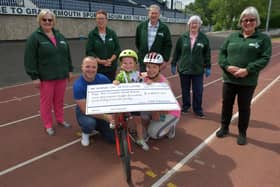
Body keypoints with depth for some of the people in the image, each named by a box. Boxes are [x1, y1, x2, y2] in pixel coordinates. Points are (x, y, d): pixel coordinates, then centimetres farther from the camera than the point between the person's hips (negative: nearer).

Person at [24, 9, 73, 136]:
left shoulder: (59, 36, 11)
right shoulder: (34, 37, -6)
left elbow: (67, 54, 16)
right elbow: (30, 59, -10)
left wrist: (70, 70, 12)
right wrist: (34, 76, -14)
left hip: (61, 75, 5)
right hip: (46, 77, -5)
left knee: (59, 100, 15)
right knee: (46, 101, 6)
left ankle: (60, 120, 33)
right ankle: (48, 125, 20)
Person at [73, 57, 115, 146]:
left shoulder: (103, 79, -14)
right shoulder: (78, 85, -23)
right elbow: (85, 109, -25)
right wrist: (105, 117, -33)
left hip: (102, 110, 3)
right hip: (84, 113, -3)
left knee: (113, 138, -4)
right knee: (89, 123, -38)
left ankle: (98, 127, 26)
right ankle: (85, 133, 0)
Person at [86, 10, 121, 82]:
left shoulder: (112, 33, 8)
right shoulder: (92, 34, 2)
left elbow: (117, 49, 5)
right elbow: (88, 52, -4)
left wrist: (111, 60, -11)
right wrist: (100, 61, -15)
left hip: (111, 68, 2)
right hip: (97, 69, -2)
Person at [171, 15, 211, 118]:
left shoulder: (204, 38, 0)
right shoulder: (183, 37, 1)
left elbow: (207, 54, 3)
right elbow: (176, 52, 5)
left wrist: (208, 67, 1)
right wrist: (173, 64, 5)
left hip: (198, 70, -1)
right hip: (184, 68, 1)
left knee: (198, 91, 3)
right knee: (185, 90, 11)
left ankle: (198, 109, 17)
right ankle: (186, 106, 29)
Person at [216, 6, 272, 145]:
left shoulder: (263, 39, 1)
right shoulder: (233, 36, 8)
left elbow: (265, 58, -8)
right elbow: (222, 53, 4)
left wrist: (247, 70, -20)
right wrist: (227, 66, -14)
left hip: (248, 81, -2)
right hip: (229, 79, 3)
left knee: (244, 108, 9)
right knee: (226, 104, 12)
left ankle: (242, 133, 27)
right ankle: (224, 128, 32)